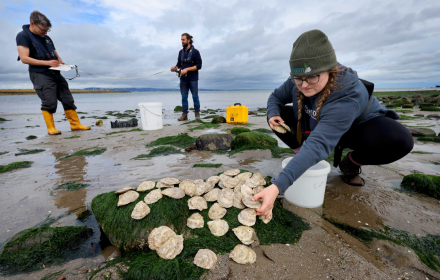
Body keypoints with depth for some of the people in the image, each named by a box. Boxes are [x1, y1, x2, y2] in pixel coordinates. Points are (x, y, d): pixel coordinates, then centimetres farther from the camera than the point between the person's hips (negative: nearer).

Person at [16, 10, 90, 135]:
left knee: (68, 100, 1)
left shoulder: (47, 38, 20)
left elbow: (56, 54, 25)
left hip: (56, 73, 7)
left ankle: (75, 124, 4)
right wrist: (47, 63, -19)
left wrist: (61, 62, 2)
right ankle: (51, 128, -1)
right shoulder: (23, 36, -1)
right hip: (40, 75, -7)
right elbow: (24, 58, -10)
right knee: (49, 102, -12)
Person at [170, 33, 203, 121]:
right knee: (184, 97, 4)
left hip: (193, 78, -5)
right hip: (183, 78, 5)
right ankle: (184, 115, 11)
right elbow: (179, 64, 17)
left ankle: (197, 114, 7)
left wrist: (187, 69, -16)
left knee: (195, 97, -2)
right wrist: (175, 67, -6)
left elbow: (198, 66, -8)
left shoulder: (195, 52, -2)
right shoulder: (181, 52, 14)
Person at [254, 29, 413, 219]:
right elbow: (276, 97, -5)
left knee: (399, 141, -35)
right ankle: (306, 160, 0)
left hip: (359, 126, -3)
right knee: (279, 116, -19)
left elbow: (318, 144, -54)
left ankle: (351, 164, -2)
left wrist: (277, 186, -63)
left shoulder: (348, 97, -41)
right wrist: (273, 114, -30)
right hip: (315, 126, 4)